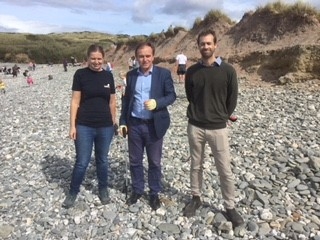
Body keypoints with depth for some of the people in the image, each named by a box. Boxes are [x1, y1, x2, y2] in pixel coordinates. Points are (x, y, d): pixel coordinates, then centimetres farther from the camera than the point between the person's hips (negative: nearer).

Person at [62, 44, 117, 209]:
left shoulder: (108, 76, 4)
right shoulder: (80, 74, -5)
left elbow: (112, 102, 10)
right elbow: (75, 101, -4)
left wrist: (113, 123, 11)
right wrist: (72, 125, -7)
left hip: (105, 126, 3)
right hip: (84, 126, -2)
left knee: (102, 160, 16)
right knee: (82, 162, 5)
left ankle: (103, 189, 35)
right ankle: (73, 192, 27)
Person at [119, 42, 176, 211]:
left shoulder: (164, 73, -4)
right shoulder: (131, 75, 6)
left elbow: (172, 95, -5)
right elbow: (126, 98, 11)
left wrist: (157, 103, -24)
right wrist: (123, 121, 6)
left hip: (154, 125, -3)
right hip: (134, 124, 3)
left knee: (154, 162, 10)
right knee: (135, 161, 13)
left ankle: (154, 193, 27)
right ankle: (137, 190, 32)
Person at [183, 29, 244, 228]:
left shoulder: (228, 70, -6)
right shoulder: (192, 71, 1)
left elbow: (232, 99, 1)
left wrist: (221, 117, 8)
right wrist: (198, 114, 9)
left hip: (218, 127, -2)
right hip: (195, 126, 2)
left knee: (225, 170, 5)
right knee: (196, 166, 15)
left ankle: (230, 207, 21)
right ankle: (196, 198, 33)